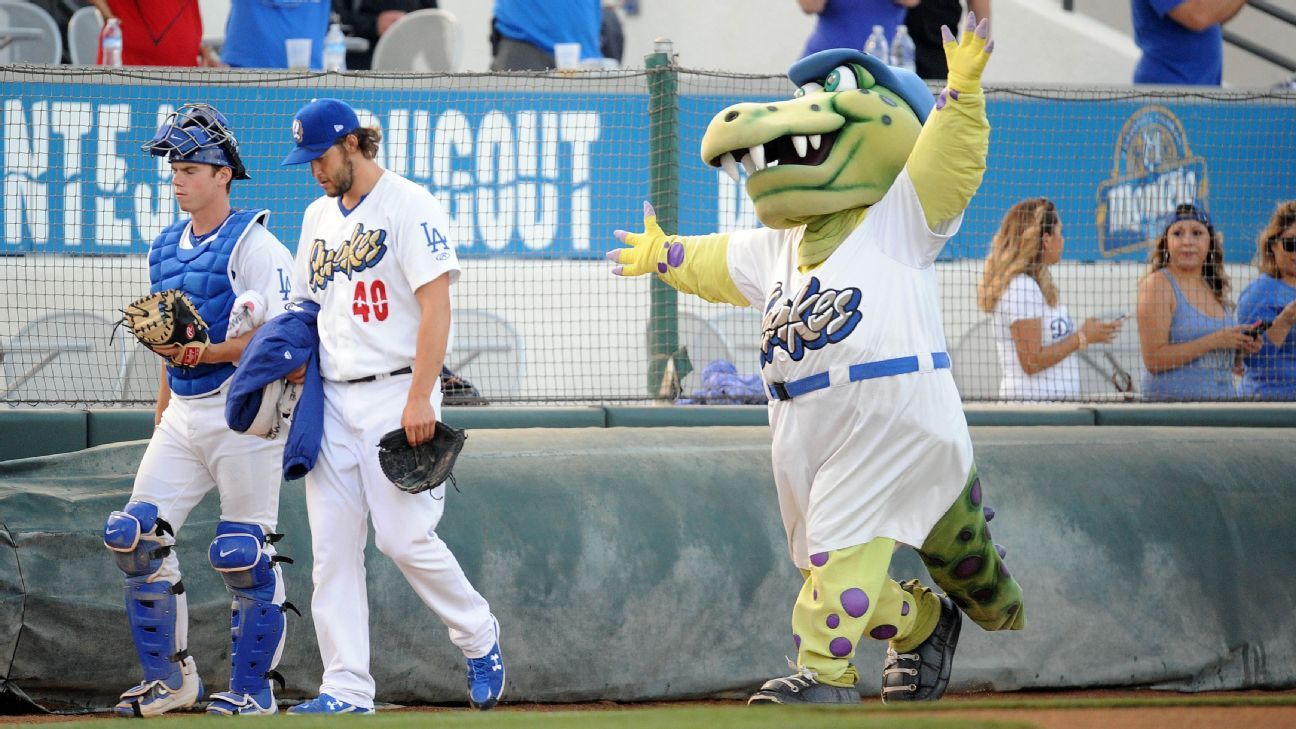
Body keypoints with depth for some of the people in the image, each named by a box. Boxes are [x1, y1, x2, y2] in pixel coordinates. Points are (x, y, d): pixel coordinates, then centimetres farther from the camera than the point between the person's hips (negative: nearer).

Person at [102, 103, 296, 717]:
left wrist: (203, 353, -26)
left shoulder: (254, 245, -9)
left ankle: (252, 689, 4)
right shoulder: (166, 248, 15)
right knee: (135, 536, -1)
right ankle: (168, 678, 10)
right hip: (182, 414, 8)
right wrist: (161, 420, 18)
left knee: (244, 553, -6)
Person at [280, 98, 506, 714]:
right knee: (332, 547, 1)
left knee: (405, 538, -12)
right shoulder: (319, 217, 17)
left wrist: (419, 398, -21)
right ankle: (346, 689, 2)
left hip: (395, 394, -7)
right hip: (332, 402, 7)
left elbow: (436, 305, -14)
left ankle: (478, 636, 11)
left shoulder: (409, 206, -8)